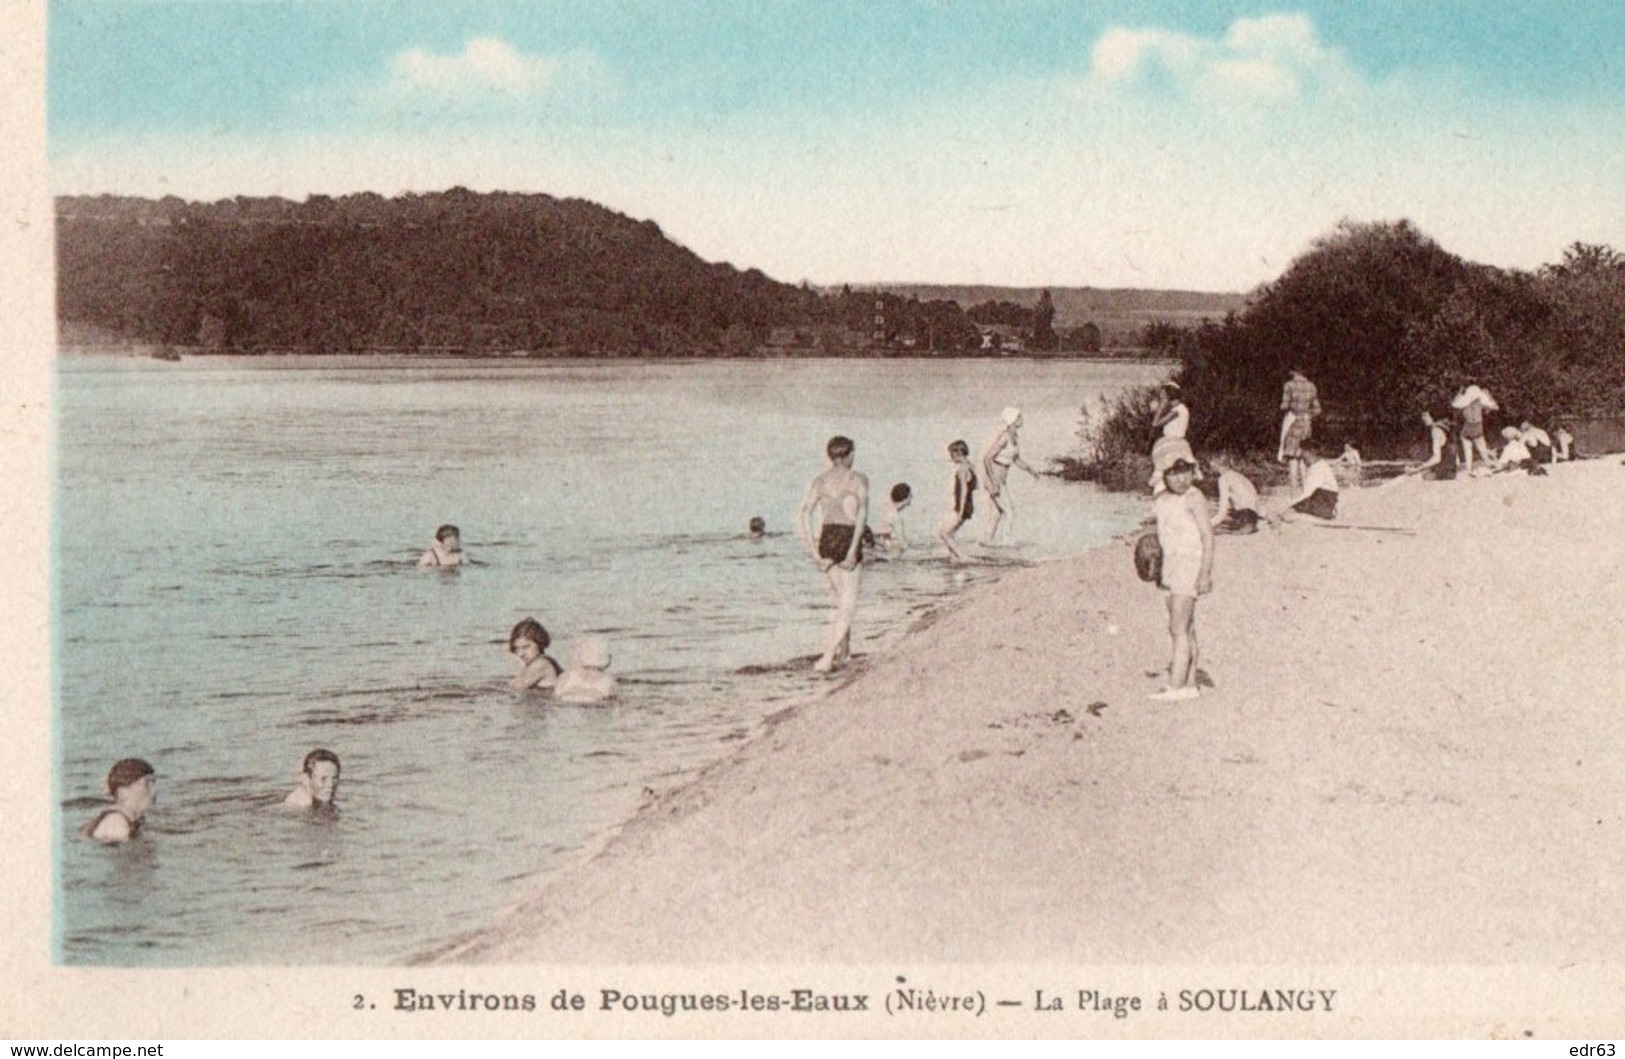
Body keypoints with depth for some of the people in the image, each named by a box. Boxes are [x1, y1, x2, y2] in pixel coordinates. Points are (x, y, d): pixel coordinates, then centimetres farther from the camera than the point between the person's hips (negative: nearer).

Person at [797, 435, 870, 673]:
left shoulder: (819, 481, 6)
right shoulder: (858, 480, -3)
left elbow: (802, 516, -3)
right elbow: (862, 513, -17)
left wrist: (814, 552, -3)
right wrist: (853, 549, -19)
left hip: (825, 540, 5)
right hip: (848, 539, -5)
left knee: (841, 599, 21)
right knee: (848, 604, 0)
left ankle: (843, 652, 27)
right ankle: (828, 656, -12)